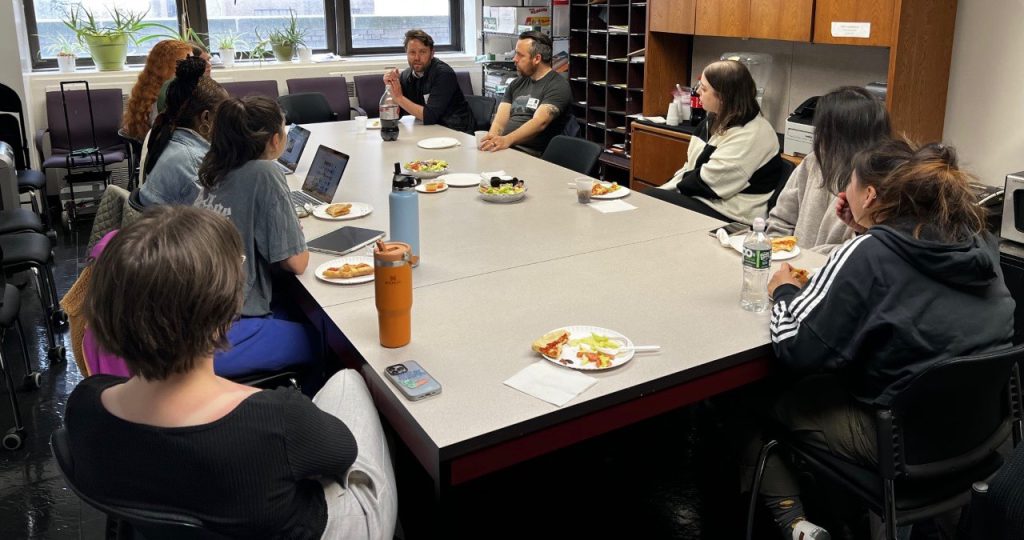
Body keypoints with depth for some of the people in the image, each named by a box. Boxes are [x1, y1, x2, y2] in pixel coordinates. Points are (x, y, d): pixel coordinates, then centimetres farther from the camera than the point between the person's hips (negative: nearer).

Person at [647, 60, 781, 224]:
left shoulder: (752, 135, -17)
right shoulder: (713, 121, 12)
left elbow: (709, 181, -19)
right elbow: (691, 167, 15)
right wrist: (664, 190, 1)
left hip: (729, 216, -9)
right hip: (700, 199, 9)